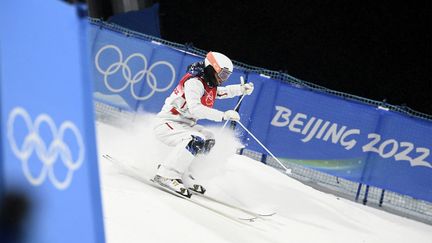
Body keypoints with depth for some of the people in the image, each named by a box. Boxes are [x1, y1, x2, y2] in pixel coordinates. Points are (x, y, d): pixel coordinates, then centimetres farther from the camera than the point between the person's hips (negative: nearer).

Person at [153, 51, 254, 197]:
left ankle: (180, 174, 5)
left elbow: (223, 91, 34)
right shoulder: (195, 82, -18)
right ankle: (167, 175, -31)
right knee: (195, 140, -31)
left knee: (208, 140, 13)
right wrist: (224, 115, -32)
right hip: (167, 125, -10)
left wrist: (242, 89, 17)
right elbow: (195, 108, -32)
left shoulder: (209, 85, 11)